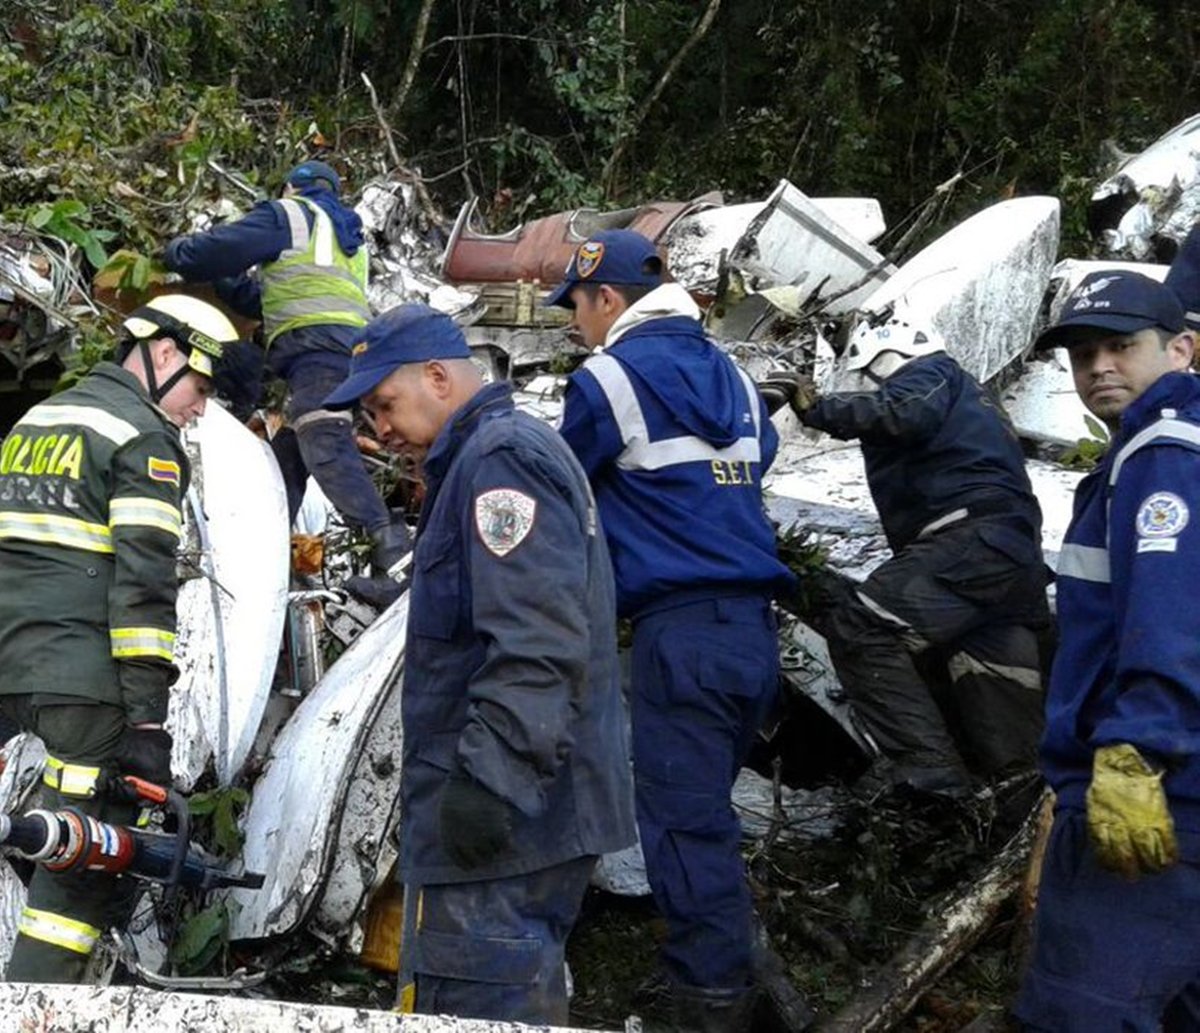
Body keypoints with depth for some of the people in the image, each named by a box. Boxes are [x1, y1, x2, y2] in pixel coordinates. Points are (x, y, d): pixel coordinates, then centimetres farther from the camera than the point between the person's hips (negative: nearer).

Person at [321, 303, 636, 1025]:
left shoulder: (500, 457, -13)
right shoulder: (505, 452, 22)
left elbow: (536, 643, -24)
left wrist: (489, 779, -26)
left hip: (505, 809, -11)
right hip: (538, 806, 11)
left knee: (483, 1008, -8)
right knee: (523, 999, 17)